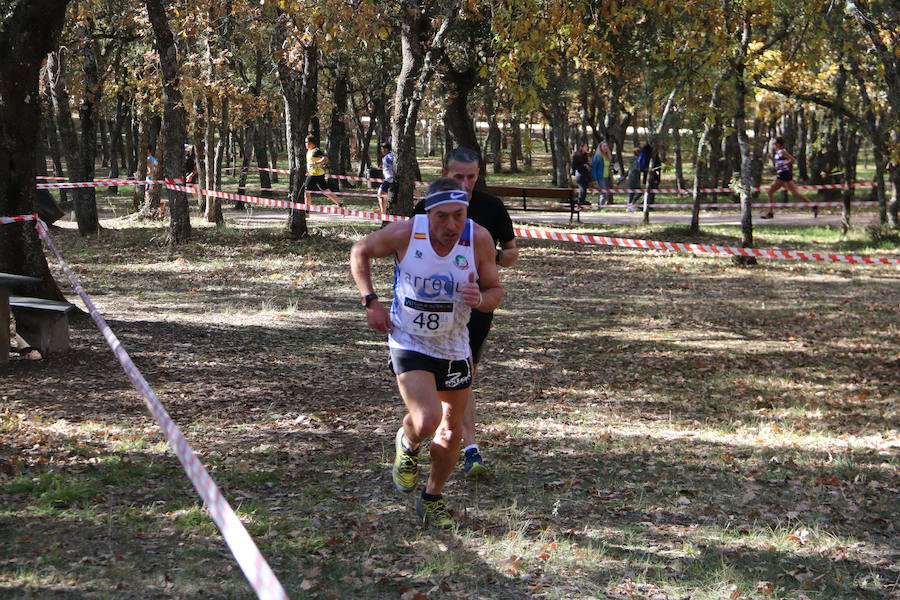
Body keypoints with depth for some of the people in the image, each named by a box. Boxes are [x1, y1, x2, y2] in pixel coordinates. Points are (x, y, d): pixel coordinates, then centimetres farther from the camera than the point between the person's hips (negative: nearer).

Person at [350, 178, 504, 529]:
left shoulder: (479, 240, -15)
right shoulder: (405, 233, -20)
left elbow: (495, 290, -3)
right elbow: (360, 252, -1)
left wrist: (481, 299, -26)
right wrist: (370, 302, -8)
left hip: (454, 348, 3)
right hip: (409, 343, -3)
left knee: (451, 429, 12)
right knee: (427, 421, -21)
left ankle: (432, 500, 36)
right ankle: (407, 446, 17)